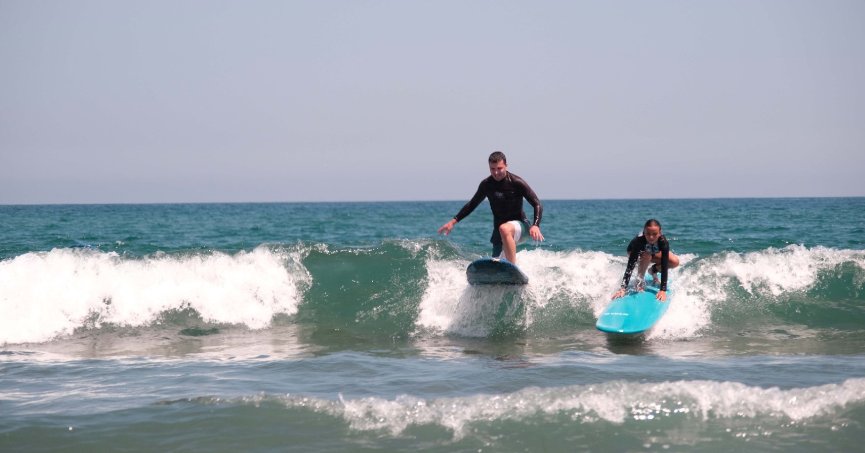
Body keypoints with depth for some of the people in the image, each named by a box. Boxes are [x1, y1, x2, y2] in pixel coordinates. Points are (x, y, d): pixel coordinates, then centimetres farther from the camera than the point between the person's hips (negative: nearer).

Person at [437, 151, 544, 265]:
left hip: (519, 226, -6)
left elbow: (537, 205, -14)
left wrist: (535, 226, -30)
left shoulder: (517, 183, -14)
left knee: (504, 229, -38)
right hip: (498, 229, 6)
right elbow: (472, 204, 16)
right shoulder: (486, 185, 0)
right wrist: (454, 221, 10)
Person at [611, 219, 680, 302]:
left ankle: (654, 270, 7)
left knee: (675, 262, -20)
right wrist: (623, 288, -53)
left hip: (654, 252, 2)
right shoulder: (639, 240, -43)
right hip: (636, 251, -2)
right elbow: (630, 265, -46)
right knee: (647, 256, -37)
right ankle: (639, 282, -17)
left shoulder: (663, 242, -38)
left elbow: (664, 266, -40)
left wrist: (663, 290, -49)